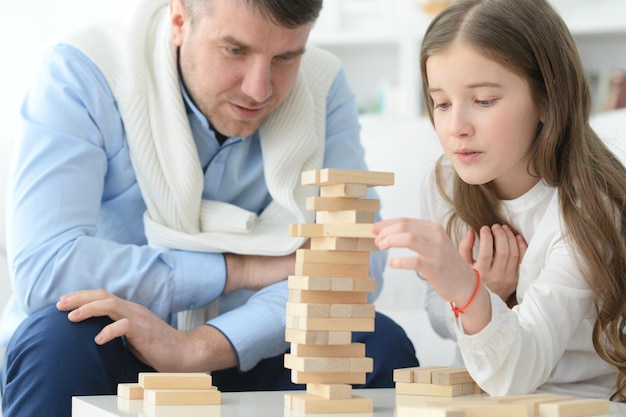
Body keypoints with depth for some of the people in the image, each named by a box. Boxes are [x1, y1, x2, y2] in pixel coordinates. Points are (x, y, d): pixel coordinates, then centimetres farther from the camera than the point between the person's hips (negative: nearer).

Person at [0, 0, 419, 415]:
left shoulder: (323, 86, -9)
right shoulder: (81, 75, -18)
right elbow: (43, 268, -29)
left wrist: (199, 346, -33)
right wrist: (242, 269, -23)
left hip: (246, 362, 4)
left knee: (380, 344, -21)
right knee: (60, 337, -34)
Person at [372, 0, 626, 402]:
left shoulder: (586, 209, -18)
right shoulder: (444, 185, -3)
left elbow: (519, 373, -27)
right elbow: (442, 318, 8)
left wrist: (469, 292, -43)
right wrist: (483, 296, -11)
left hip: (585, 403, -4)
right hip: (481, 400, 4)